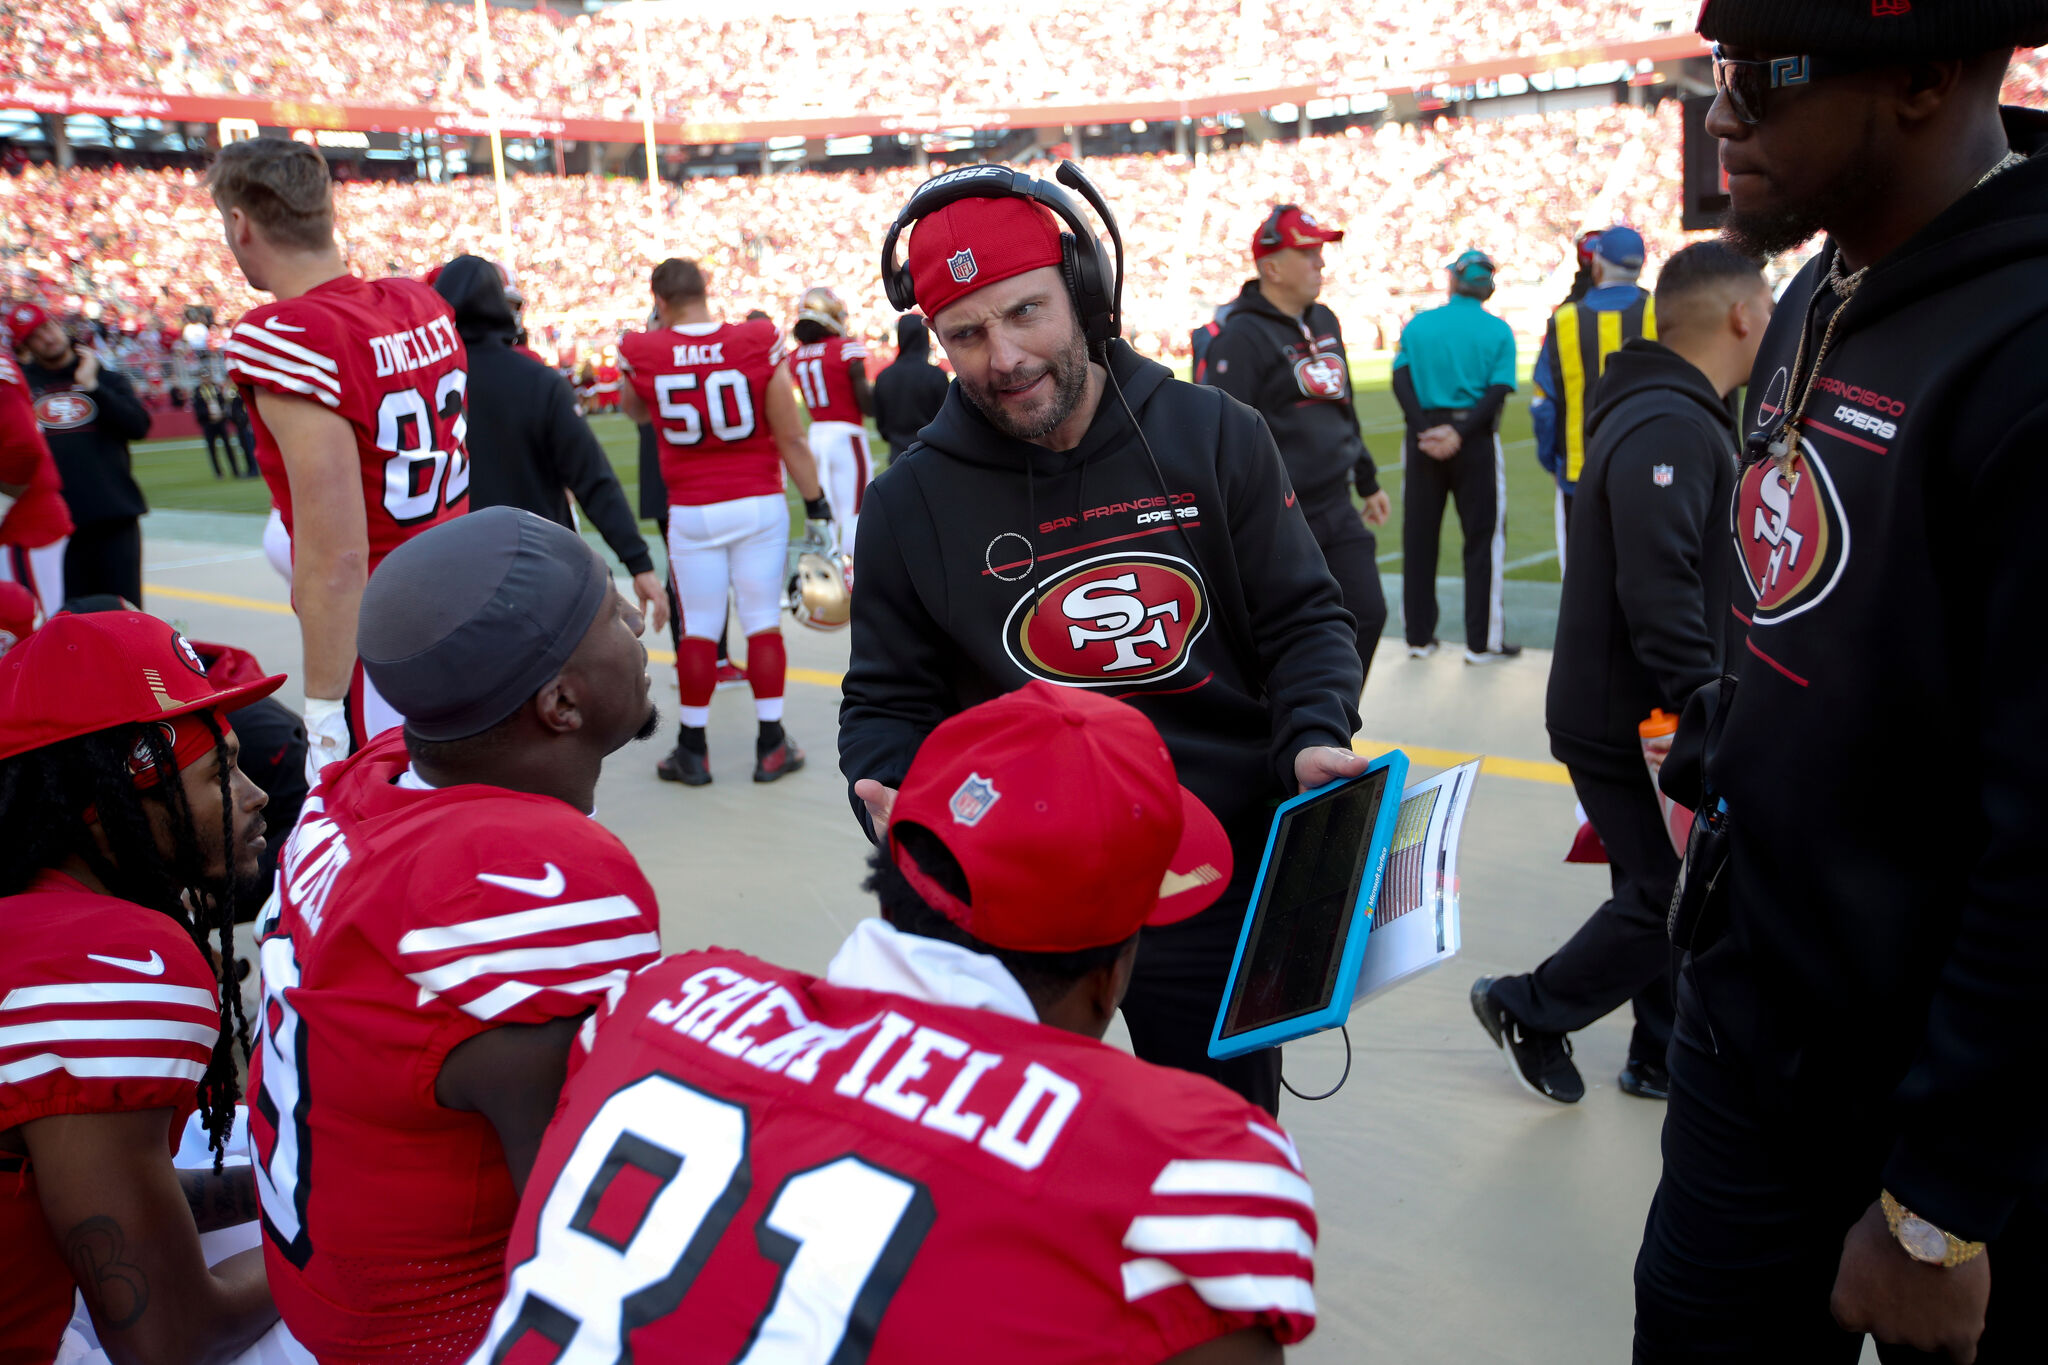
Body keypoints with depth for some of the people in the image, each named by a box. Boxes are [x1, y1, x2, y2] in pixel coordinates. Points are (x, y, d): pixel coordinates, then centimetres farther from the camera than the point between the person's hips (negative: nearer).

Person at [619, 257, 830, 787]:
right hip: (759, 505, 0)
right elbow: (791, 436, -6)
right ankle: (771, 746, 14)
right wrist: (816, 504, 2)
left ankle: (692, 749, 17)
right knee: (764, 623, 7)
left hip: (691, 512, 1)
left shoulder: (643, 353, -5)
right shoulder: (759, 344, -8)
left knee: (698, 629, 9)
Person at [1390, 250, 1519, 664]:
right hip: (1477, 442, -2)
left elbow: (1402, 379, -6)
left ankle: (1419, 636, 16)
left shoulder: (1417, 324, 5)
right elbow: (1498, 391, -12)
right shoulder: (1498, 331, -1)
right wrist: (1459, 434, -16)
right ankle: (1482, 641, 6)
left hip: (1424, 437, 2)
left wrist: (1425, 431, -14)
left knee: (1419, 537, 10)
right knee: (1483, 538, 5)